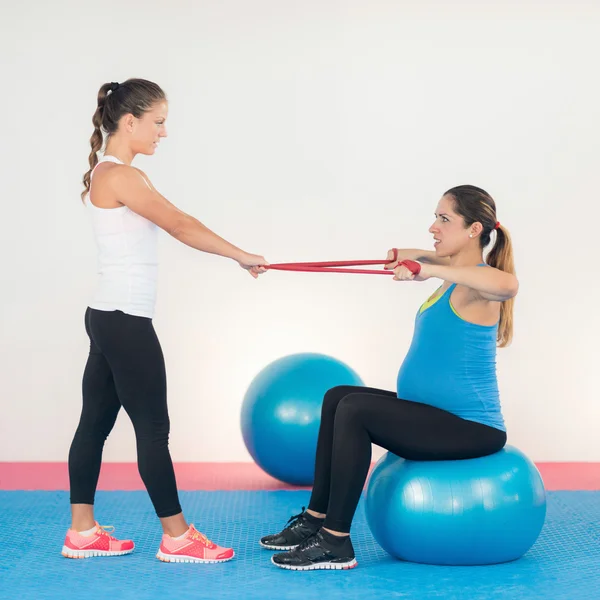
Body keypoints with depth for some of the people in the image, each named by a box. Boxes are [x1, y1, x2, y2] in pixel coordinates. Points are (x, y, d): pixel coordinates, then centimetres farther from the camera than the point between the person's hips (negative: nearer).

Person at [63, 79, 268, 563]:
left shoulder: (105, 173, 15)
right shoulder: (122, 176, -16)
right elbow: (179, 225, -20)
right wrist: (241, 256, -14)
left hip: (108, 318, 10)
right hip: (126, 322, -10)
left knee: (96, 422, 12)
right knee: (153, 429, -2)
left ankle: (82, 532, 20)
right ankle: (177, 537, 8)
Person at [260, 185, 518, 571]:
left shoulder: (476, 285, -16)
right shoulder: (460, 275, 12)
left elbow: (508, 284, -44)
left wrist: (430, 270, -42)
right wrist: (415, 257, 33)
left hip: (471, 428, -10)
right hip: (441, 415, 10)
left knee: (355, 410, -23)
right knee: (337, 398, 10)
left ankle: (336, 542, -15)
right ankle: (317, 517, 13)